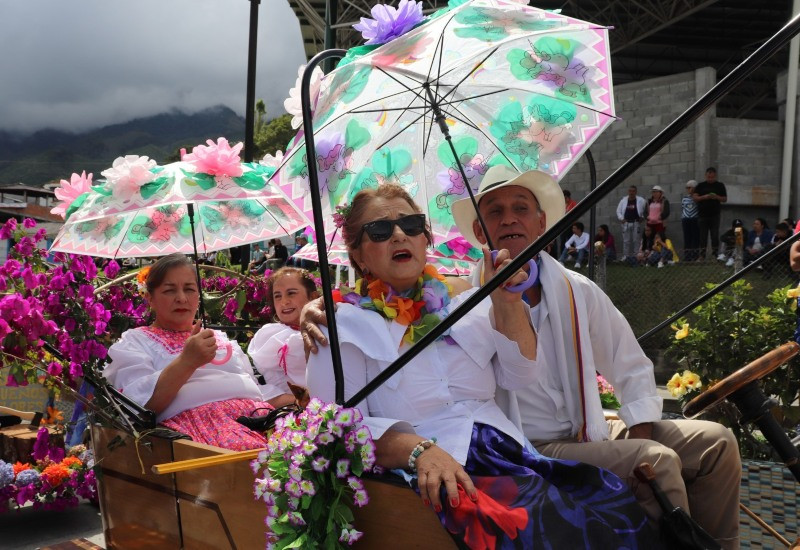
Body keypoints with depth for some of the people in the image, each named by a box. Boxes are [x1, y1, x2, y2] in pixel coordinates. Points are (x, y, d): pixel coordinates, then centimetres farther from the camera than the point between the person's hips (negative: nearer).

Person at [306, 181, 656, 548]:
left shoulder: (460, 298, 18)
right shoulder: (345, 323, 4)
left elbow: (520, 376, 10)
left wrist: (506, 302, -4)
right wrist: (418, 450, -23)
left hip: (511, 458, 6)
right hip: (433, 481, -6)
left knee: (619, 509, -19)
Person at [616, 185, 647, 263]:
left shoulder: (641, 201, -1)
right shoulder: (623, 201, 7)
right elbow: (618, 211, 13)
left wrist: (642, 217, -6)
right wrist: (621, 218, 0)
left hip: (636, 223, -3)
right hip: (626, 223, 3)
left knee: (636, 240, -2)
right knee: (626, 240, 4)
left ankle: (635, 256, 2)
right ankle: (625, 256, 9)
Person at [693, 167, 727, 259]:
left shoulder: (720, 185, 7)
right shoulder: (701, 185, 7)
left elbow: (725, 199, 7)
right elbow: (694, 197, 1)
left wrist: (717, 197, -13)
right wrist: (704, 197, -16)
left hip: (715, 215, 0)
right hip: (702, 214, 0)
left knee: (715, 235, -2)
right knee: (703, 236, 3)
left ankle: (714, 254, 3)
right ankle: (702, 255, 7)